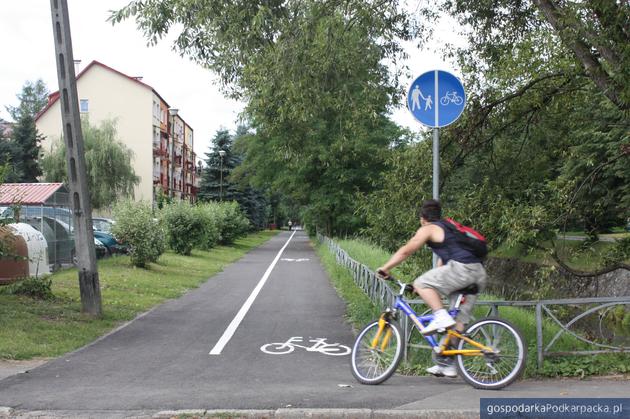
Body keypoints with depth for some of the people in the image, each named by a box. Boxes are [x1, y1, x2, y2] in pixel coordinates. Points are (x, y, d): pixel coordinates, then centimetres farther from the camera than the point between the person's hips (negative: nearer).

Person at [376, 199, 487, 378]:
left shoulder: (428, 229, 6)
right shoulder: (448, 228, 31)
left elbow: (406, 251, 3)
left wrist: (385, 268, 10)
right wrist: (430, 282, 35)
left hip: (461, 268, -9)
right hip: (479, 273, 9)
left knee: (420, 283, -1)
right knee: (459, 321, 9)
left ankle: (441, 317, -16)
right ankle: (447, 364, 11)